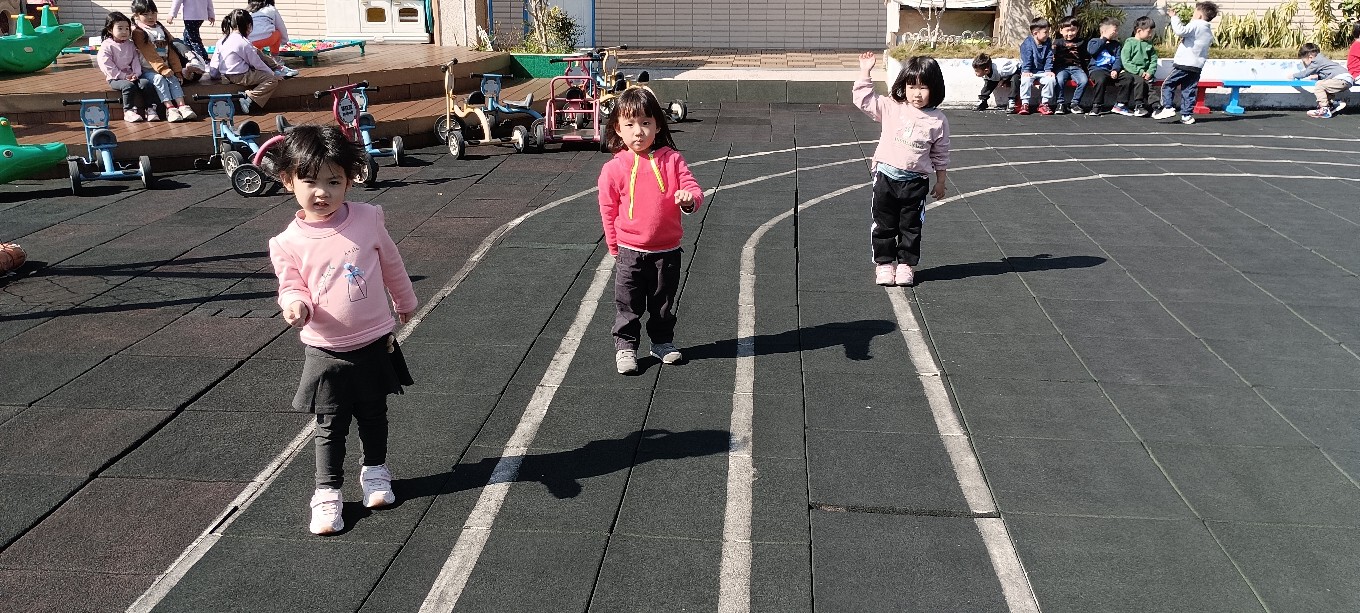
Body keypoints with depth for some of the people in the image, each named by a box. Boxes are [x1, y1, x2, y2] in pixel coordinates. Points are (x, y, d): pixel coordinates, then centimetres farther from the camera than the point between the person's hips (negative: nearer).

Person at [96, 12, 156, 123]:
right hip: (116, 78, -4)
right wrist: (124, 76, -18)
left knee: (146, 83, -21)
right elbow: (107, 66, -11)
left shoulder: (130, 45, 13)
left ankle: (151, 108, -20)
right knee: (128, 85, -33)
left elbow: (136, 60, 9)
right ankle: (128, 111, -29)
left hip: (131, 76, 5)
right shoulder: (106, 46, -4)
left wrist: (136, 74, -10)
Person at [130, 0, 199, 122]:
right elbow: (150, 54, -16)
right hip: (146, 70, -5)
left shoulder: (161, 29, 15)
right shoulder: (138, 32, -5)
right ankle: (169, 108, -36)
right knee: (159, 79, -29)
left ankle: (182, 105, -31)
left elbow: (171, 51, 11)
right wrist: (163, 69, -25)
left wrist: (177, 69, 2)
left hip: (165, 68, 5)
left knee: (173, 79, -20)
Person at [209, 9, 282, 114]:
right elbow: (257, 63, -9)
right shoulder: (244, 43, -15)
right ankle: (249, 98, -20)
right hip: (241, 77, -9)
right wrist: (272, 73, 2)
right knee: (273, 80, -11)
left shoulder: (222, 41, 6)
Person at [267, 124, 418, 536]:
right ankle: (327, 493, 21)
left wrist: (405, 303, 20)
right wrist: (296, 305, -29)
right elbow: (292, 288, -4)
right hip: (326, 352, -1)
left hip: (374, 343, 2)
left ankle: (375, 471, 41)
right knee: (329, 426, 7)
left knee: (374, 415, 19)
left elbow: (391, 265, 6)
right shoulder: (288, 243, -11)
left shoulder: (368, 219, -8)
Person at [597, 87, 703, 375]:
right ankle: (625, 346, 23)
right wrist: (615, 248, 4)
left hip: (667, 250, 2)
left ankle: (663, 342, 35)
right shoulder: (614, 168, -8)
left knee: (663, 302, 17)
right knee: (627, 304, 7)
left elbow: (693, 189, -4)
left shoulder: (671, 160, -6)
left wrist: (689, 200, -29)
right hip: (630, 251, -1)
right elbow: (608, 209, 1)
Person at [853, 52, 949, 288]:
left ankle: (906, 264, 22)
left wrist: (941, 181, 9)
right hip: (886, 176, 1)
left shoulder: (938, 121, -2)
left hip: (915, 182, 0)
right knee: (884, 224, 8)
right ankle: (884, 263, 20)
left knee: (911, 226, 9)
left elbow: (940, 155, 5)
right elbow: (864, 99, -2)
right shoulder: (891, 107, -2)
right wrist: (865, 73, -9)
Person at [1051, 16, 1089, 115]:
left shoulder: (1080, 43, 16)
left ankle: (1075, 103, -11)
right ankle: (1061, 103, -18)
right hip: (1061, 68, -2)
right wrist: (1052, 71, -13)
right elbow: (1053, 58, 2)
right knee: (1059, 80, -34)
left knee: (1084, 81, -28)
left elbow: (1086, 59, 20)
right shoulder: (1057, 42, 9)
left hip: (1076, 67, 2)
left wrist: (1085, 71, 6)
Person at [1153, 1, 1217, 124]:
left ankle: (1168, 108, -10)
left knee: (1168, 84, 1)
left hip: (1184, 64, -8)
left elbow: (1180, 31, -23)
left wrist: (1174, 17, -13)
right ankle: (1187, 115, 6)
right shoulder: (1209, 32, 19)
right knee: (1188, 91, 9)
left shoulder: (1195, 25, -7)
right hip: (1197, 66, 8)